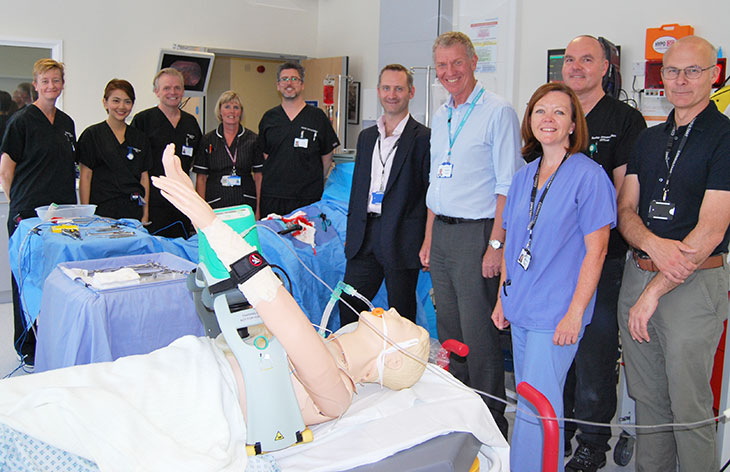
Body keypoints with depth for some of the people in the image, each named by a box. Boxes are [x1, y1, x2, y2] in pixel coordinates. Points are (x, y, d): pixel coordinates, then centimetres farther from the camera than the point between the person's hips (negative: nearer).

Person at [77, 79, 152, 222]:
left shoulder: (140, 138, 12)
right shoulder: (92, 135, 1)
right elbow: (85, 177, -1)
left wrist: (145, 214, 6)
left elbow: (144, 177, 13)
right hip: (102, 211, -3)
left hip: (134, 211, 3)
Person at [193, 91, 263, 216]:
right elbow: (201, 178, 7)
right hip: (215, 205, 0)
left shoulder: (253, 139, 6)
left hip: (246, 204, 0)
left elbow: (259, 176, 5)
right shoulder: (207, 140, 7)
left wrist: (258, 209, -1)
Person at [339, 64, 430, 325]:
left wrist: (429, 245, -9)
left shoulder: (424, 138, -5)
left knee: (401, 319, 5)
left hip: (402, 240, -5)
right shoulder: (366, 136, 15)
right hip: (364, 238, 6)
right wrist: (351, 233, 17)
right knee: (348, 307, 9)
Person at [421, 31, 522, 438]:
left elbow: (507, 186, -13)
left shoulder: (498, 112, -8)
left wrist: (496, 244, -18)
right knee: (449, 330, 15)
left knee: (479, 336, -4)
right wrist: (429, 239, 16)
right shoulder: (440, 117, 16)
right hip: (442, 233, 8)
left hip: (477, 233, -8)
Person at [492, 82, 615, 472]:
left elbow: (595, 251, -12)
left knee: (537, 408, -3)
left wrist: (574, 313, -15)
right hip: (520, 308, 6)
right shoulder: (523, 177, 10)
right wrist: (503, 298, 12)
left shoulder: (589, 176, -9)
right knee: (527, 402, 15)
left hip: (556, 313, -6)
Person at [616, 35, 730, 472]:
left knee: (689, 407, 3)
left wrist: (654, 292, -14)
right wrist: (654, 245, -15)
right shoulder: (648, 140, 13)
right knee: (647, 398, 15)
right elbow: (626, 210, 7)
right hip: (638, 272, 6)